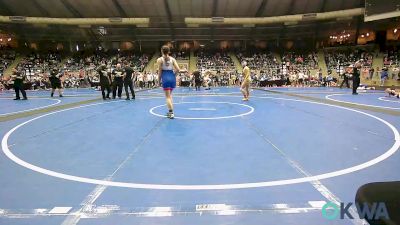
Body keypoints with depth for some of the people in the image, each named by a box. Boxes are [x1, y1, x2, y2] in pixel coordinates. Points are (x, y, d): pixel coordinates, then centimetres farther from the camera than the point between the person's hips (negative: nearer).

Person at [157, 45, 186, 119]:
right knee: (169, 95, 21)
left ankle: (171, 113, -6)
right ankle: (170, 111, 25)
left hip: (165, 78, -4)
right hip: (172, 77, 4)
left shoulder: (159, 59, -2)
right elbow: (178, 70, -1)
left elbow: (160, 71, -4)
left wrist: (159, 80, 5)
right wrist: (184, 70, 19)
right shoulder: (172, 59, 5)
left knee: (167, 96, 0)